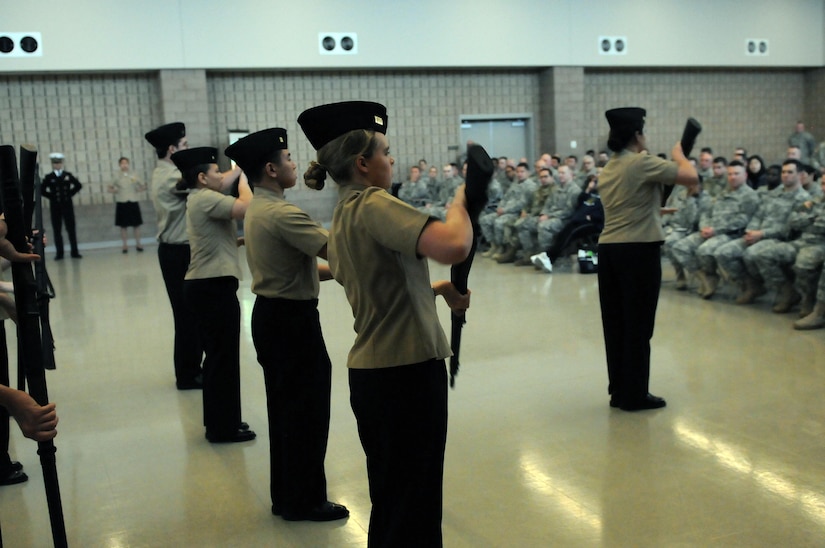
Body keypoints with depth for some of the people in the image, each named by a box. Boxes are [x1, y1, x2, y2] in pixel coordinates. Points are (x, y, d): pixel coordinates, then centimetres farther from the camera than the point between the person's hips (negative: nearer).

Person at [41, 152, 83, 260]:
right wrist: (51, 196, -4)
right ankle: (59, 253, 9)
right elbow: (42, 190, 1)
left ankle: (74, 252, 6)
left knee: (71, 229, 2)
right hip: (55, 207, 0)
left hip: (67, 205, 0)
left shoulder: (68, 175, 4)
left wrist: (70, 194, 2)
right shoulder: (48, 177, 1)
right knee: (57, 230, 2)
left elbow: (78, 185, 9)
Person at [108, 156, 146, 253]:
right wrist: (115, 192, -5)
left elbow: (143, 186, 12)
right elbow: (110, 188, 11)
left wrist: (137, 190, -2)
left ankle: (138, 244, 14)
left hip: (133, 202, 1)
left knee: (136, 224, 4)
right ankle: (125, 245, 12)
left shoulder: (133, 176, 2)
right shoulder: (117, 177, 0)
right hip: (121, 203, -1)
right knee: (123, 226, 3)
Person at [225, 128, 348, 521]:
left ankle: (285, 496, 28)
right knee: (307, 410, 2)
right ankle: (305, 501, 14)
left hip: (271, 315, 10)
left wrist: (336, 271, 5)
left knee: (285, 407, 17)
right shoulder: (282, 214, -21)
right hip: (293, 320, -10)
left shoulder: (257, 209, 11)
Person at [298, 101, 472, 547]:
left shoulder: (342, 215, 12)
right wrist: (459, 202, -13)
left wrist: (439, 288, 14)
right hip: (406, 371, -9)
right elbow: (454, 246, -32)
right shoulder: (373, 204, -17)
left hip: (372, 371, 9)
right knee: (411, 508, 3)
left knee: (391, 500, 21)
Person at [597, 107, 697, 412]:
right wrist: (679, 155, 5)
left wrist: (659, 210, 29)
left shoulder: (607, 169, 15)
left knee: (615, 323, 10)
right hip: (639, 249, -8)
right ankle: (635, 394, 8)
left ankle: (619, 390, 18)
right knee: (638, 324, 1)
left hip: (608, 248, 8)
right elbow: (691, 177, -13)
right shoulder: (642, 163, -10)